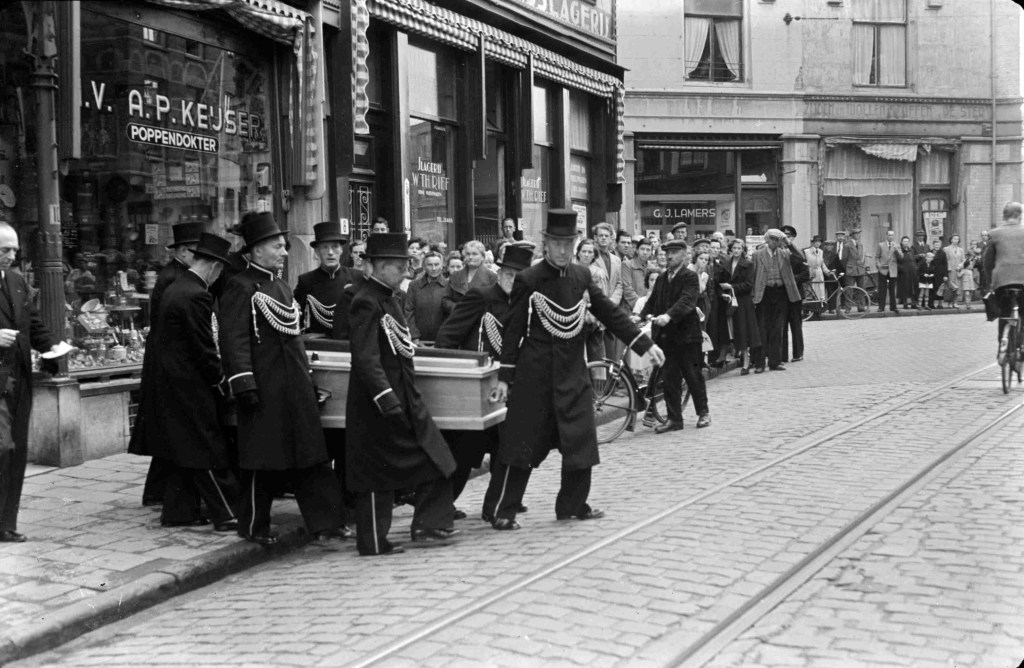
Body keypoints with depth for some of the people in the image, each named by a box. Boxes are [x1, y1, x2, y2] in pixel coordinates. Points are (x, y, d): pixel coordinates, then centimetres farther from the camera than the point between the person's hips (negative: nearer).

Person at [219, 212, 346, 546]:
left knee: (309, 455, 6)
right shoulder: (240, 287, -9)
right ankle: (254, 526, 16)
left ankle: (323, 522, 9)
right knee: (263, 459, 2)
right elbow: (234, 340, -15)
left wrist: (307, 379, 21)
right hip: (265, 389, -8)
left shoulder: (282, 287, 17)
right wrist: (244, 385, -20)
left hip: (295, 387, 8)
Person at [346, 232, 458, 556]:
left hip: (404, 396, 9)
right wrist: (385, 397, -28)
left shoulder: (389, 298, 13)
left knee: (433, 459, 7)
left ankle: (430, 526, 14)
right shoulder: (366, 302, -17)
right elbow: (365, 358, -24)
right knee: (375, 470, 1)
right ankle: (373, 543, 10)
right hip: (378, 400, -9)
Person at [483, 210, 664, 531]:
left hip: (573, 371, 5)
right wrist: (505, 377, -9)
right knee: (523, 441, -2)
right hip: (535, 374, -5)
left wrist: (645, 344, 3)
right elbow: (513, 330, -7)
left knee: (581, 439, 6)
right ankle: (500, 510, 8)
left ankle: (573, 504, 21)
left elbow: (609, 312, 9)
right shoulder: (528, 279, -8)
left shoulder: (582, 276, 6)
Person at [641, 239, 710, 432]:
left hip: (686, 334, -5)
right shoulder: (661, 278, 13)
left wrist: (669, 315, -36)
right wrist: (641, 316, -10)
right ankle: (674, 418, 11)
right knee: (669, 378, 5)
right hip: (665, 335, 5)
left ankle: (703, 412, 22)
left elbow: (687, 301, -21)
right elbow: (652, 302, 9)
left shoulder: (690, 277, -6)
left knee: (693, 375, 5)